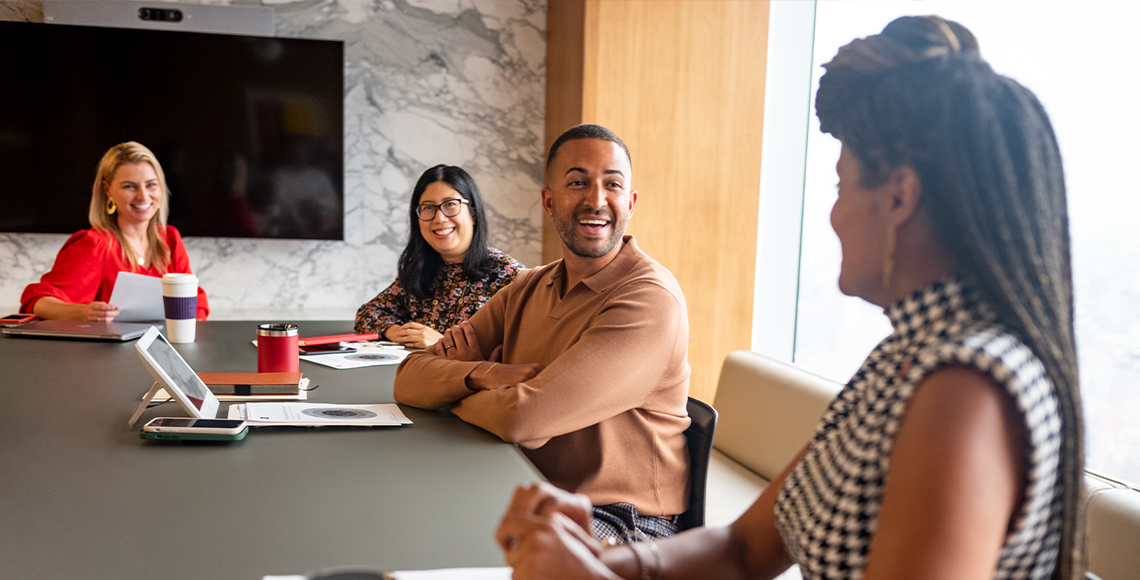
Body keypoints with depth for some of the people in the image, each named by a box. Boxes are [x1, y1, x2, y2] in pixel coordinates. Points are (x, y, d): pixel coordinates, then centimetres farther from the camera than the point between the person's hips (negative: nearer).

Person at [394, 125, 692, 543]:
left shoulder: (651, 300, -19)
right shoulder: (526, 290, 7)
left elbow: (523, 418, -26)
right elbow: (409, 379, 3)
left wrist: (454, 389, -5)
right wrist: (482, 374, -19)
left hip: (619, 525, -6)